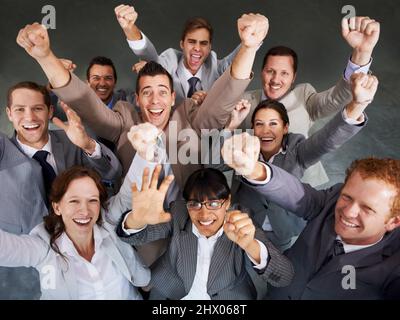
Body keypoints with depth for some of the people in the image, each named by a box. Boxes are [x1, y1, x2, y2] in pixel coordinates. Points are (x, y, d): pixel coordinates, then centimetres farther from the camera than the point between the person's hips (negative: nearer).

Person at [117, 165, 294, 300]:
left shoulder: (242, 226, -20)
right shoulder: (177, 215, -15)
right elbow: (134, 236, -21)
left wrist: (250, 245, -47)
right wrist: (138, 219, -45)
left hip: (228, 298, 0)